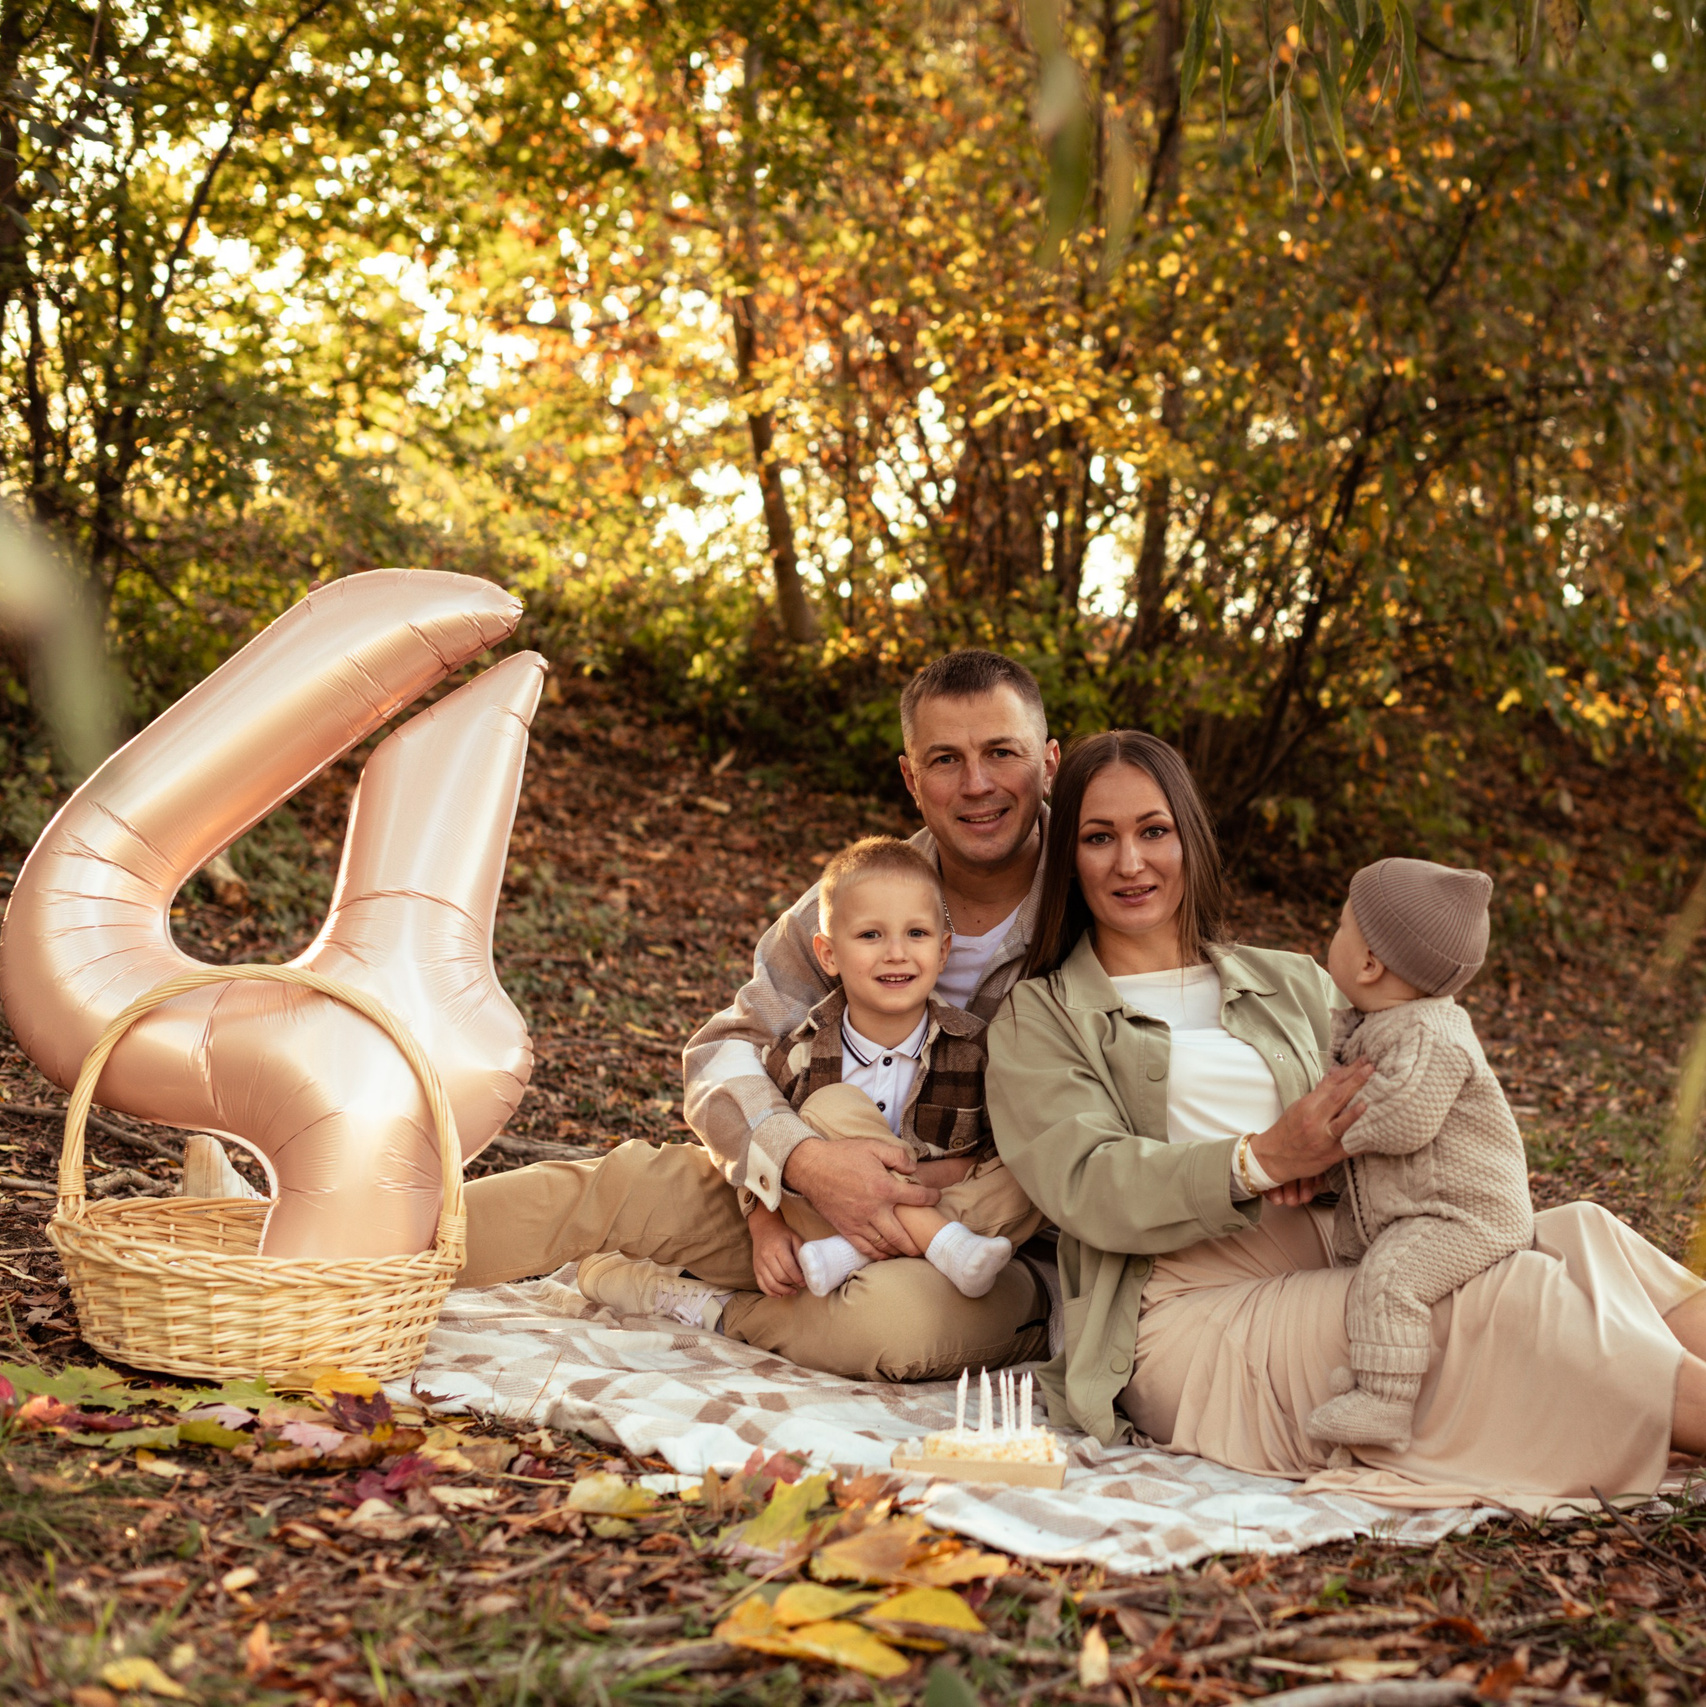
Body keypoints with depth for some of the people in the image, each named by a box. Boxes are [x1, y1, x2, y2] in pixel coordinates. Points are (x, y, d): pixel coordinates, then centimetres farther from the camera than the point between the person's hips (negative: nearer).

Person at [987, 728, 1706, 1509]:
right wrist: (1261, 1161, -22)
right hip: (1192, 1317, -6)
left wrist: (1331, 1153, -11)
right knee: (1500, 1299, -28)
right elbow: (1088, 1187, -8)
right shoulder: (1036, 1023, 8)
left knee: (1577, 1234, -18)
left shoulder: (1291, 985, 22)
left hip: (1338, 1271, 6)